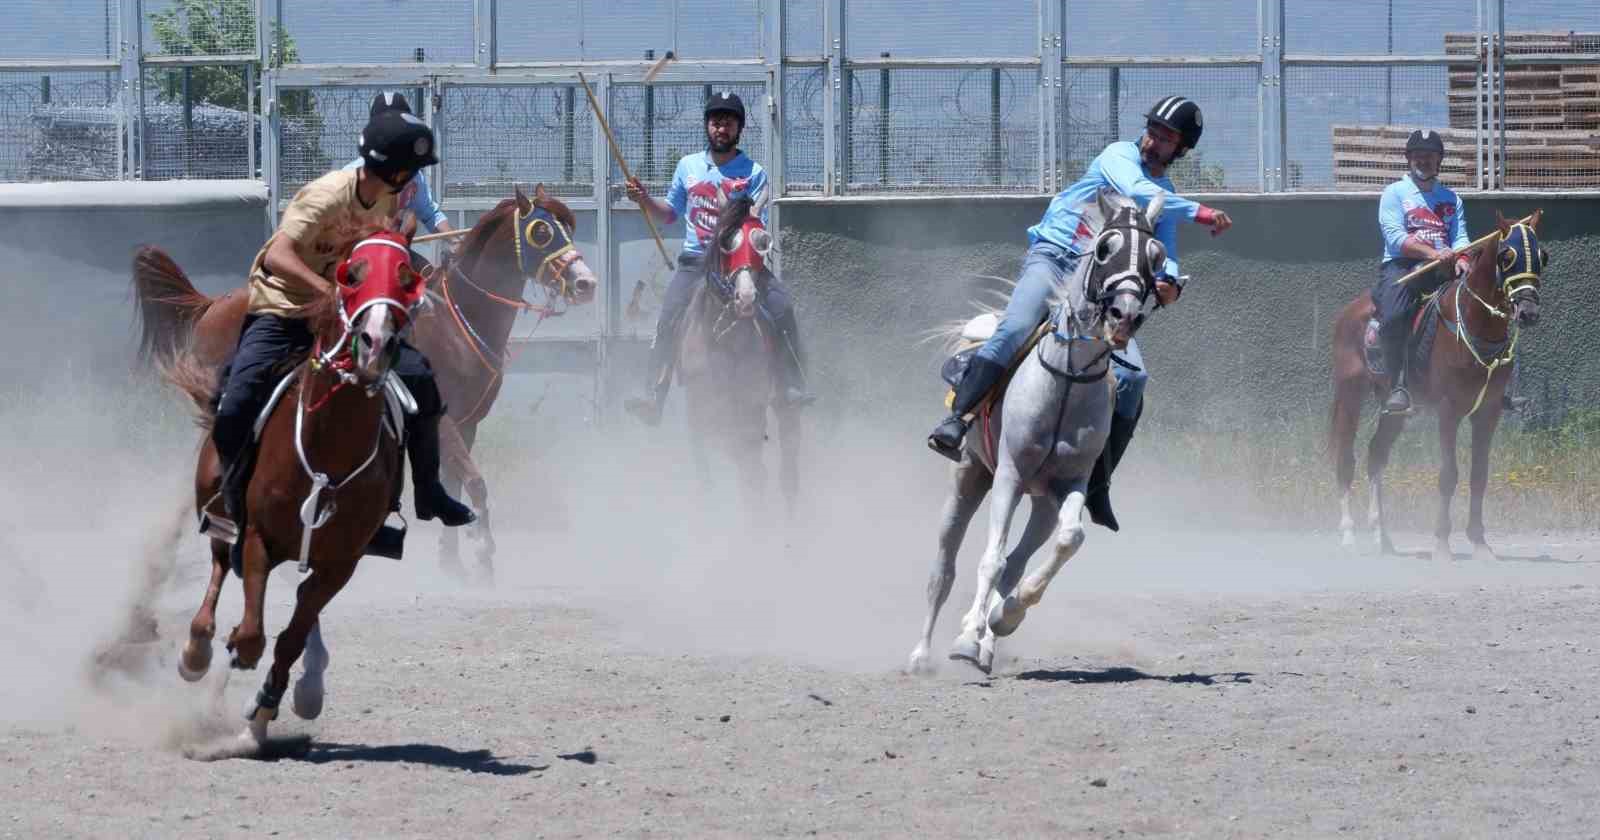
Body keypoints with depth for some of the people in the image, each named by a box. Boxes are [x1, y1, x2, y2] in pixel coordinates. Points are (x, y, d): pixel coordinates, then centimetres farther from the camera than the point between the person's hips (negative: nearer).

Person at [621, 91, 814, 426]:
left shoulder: (753, 173, 4)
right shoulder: (688, 166, 14)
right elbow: (669, 214, 23)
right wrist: (644, 200, 6)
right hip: (696, 260, 1)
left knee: (781, 307, -22)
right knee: (668, 320, -20)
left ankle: (793, 387, -16)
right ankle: (653, 397, -21)